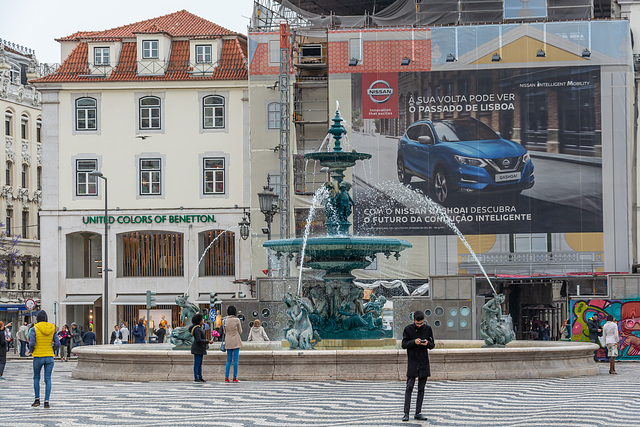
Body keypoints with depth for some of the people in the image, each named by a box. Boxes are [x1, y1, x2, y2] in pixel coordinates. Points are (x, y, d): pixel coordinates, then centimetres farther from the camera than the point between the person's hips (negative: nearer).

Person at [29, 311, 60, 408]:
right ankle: (46, 401, -2)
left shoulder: (35, 329, -10)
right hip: (49, 357, 2)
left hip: (38, 357, -2)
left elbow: (31, 343, -15)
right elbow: (57, 344, -4)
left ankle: (37, 399, 12)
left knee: (36, 378, 17)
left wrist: (32, 351, 5)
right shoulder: (52, 328, -2)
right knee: (48, 379, 4)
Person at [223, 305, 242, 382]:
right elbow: (240, 332, -1)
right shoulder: (237, 320, -10)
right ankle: (235, 377, 0)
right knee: (235, 360, 1)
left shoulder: (224, 320, 0)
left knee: (228, 360, 10)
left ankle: (226, 377, 2)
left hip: (228, 341, 3)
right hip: (236, 341, -3)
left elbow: (225, 332, 8)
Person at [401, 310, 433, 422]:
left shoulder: (428, 329, 4)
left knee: (421, 388, 5)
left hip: (424, 362, 2)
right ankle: (406, 413, -7)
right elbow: (404, 345, -3)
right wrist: (414, 342, -20)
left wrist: (427, 343, -16)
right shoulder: (408, 329, -2)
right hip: (412, 362, -2)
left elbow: (432, 345, 7)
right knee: (409, 388, -7)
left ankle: (418, 413, 9)